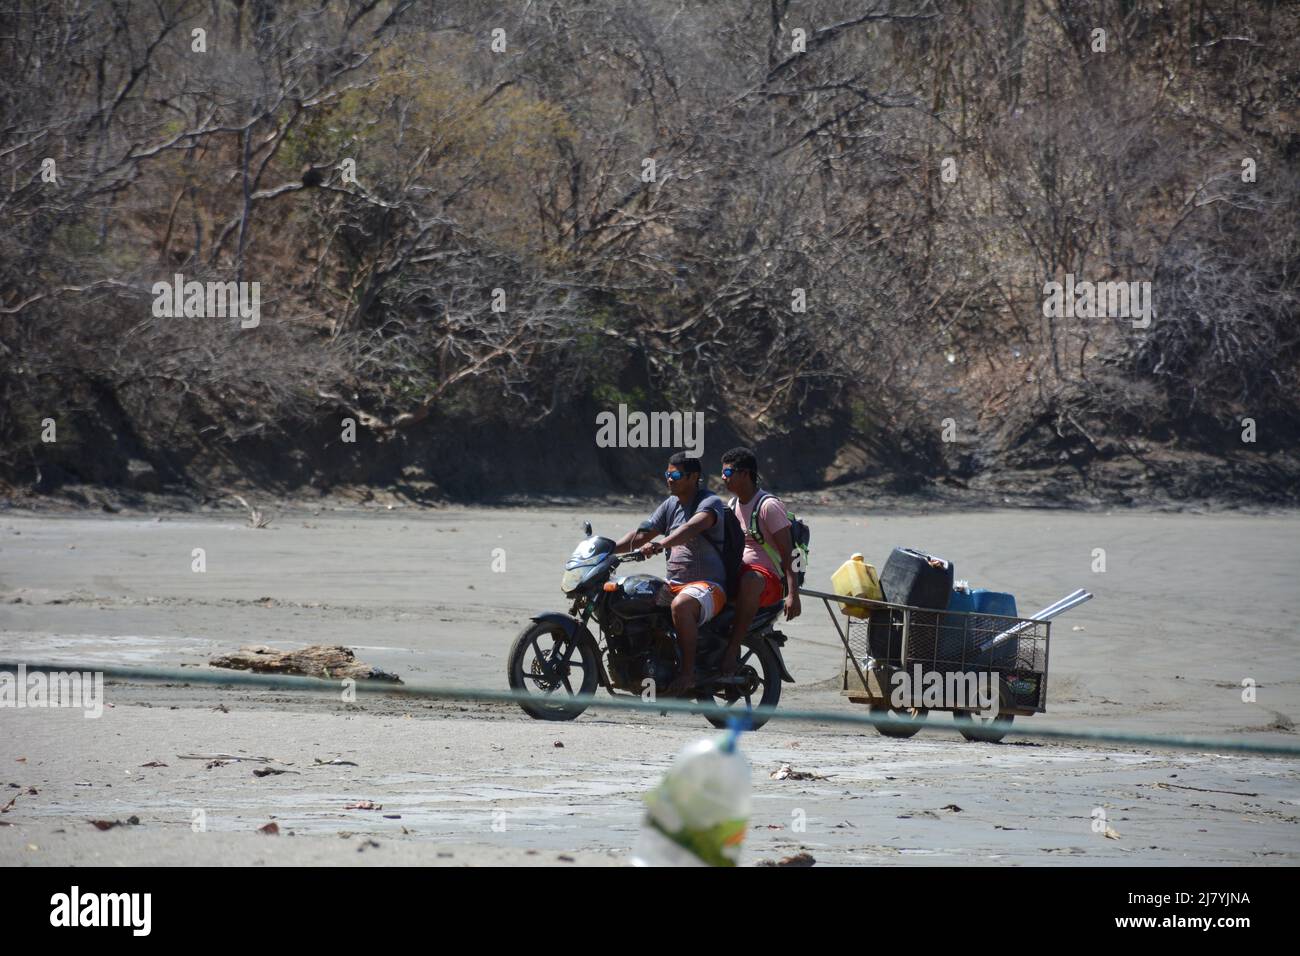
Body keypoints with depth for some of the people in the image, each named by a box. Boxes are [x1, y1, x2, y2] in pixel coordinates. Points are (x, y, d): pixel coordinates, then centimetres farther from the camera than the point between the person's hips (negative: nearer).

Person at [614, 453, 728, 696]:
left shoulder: (710, 502, -10)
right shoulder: (671, 505, 16)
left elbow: (694, 527, -31)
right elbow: (641, 534, 15)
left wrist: (661, 544, -48)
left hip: (709, 585, -8)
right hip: (673, 583, 8)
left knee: (681, 605, -39)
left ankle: (688, 672, -31)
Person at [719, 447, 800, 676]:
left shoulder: (769, 506, -10)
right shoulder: (734, 505, 15)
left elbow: (787, 551, -15)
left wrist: (793, 594, -24)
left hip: (771, 580, -9)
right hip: (737, 572, 9)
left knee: (750, 580, -41)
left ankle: (733, 648, -40)